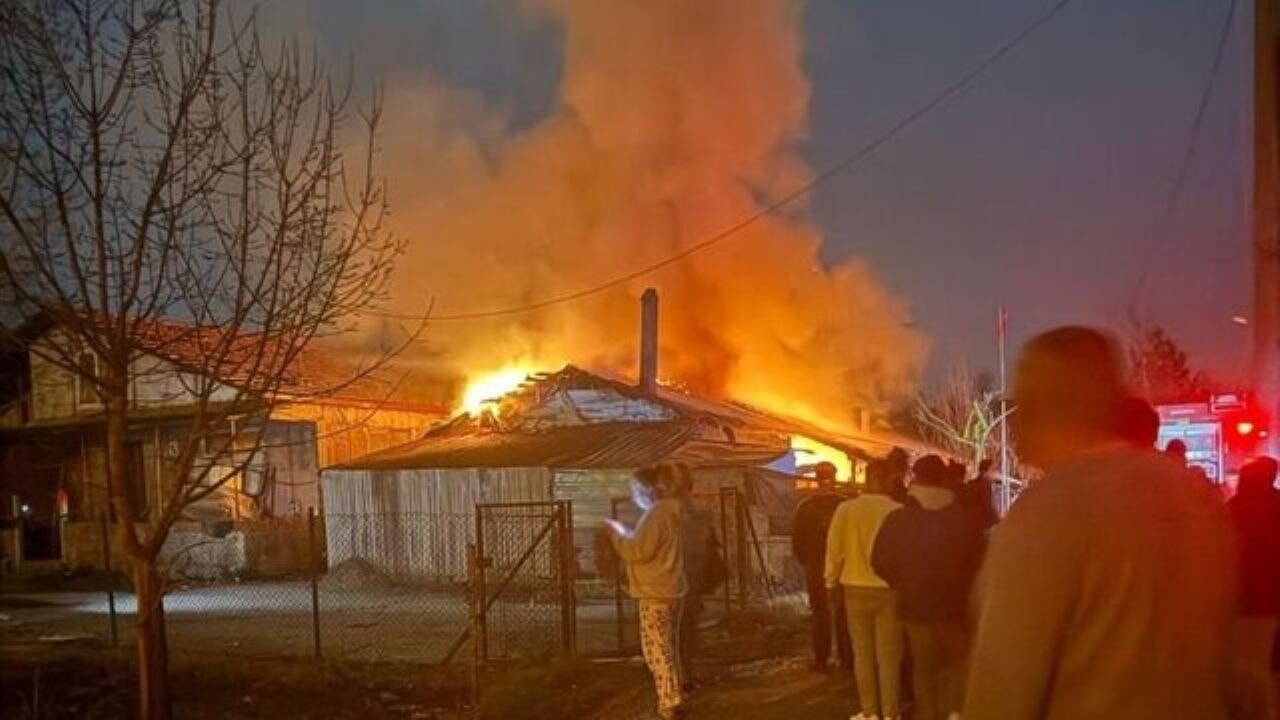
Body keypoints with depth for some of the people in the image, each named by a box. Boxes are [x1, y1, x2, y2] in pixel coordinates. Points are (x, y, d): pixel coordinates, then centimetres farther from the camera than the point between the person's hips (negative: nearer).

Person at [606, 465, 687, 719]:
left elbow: (639, 551, -22)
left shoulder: (654, 514, -18)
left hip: (656, 593, -10)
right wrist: (628, 534, 15)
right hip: (670, 589, 10)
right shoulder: (667, 512, 13)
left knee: (656, 648, -5)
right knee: (668, 647, 19)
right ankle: (675, 692, 27)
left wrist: (619, 533, -8)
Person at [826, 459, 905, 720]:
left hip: (856, 588, 1)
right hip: (889, 589, -1)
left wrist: (832, 580, 10)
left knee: (863, 652, 13)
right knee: (889, 654, 10)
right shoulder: (899, 511, -13)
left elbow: (834, 549, -5)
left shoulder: (846, 509, -11)